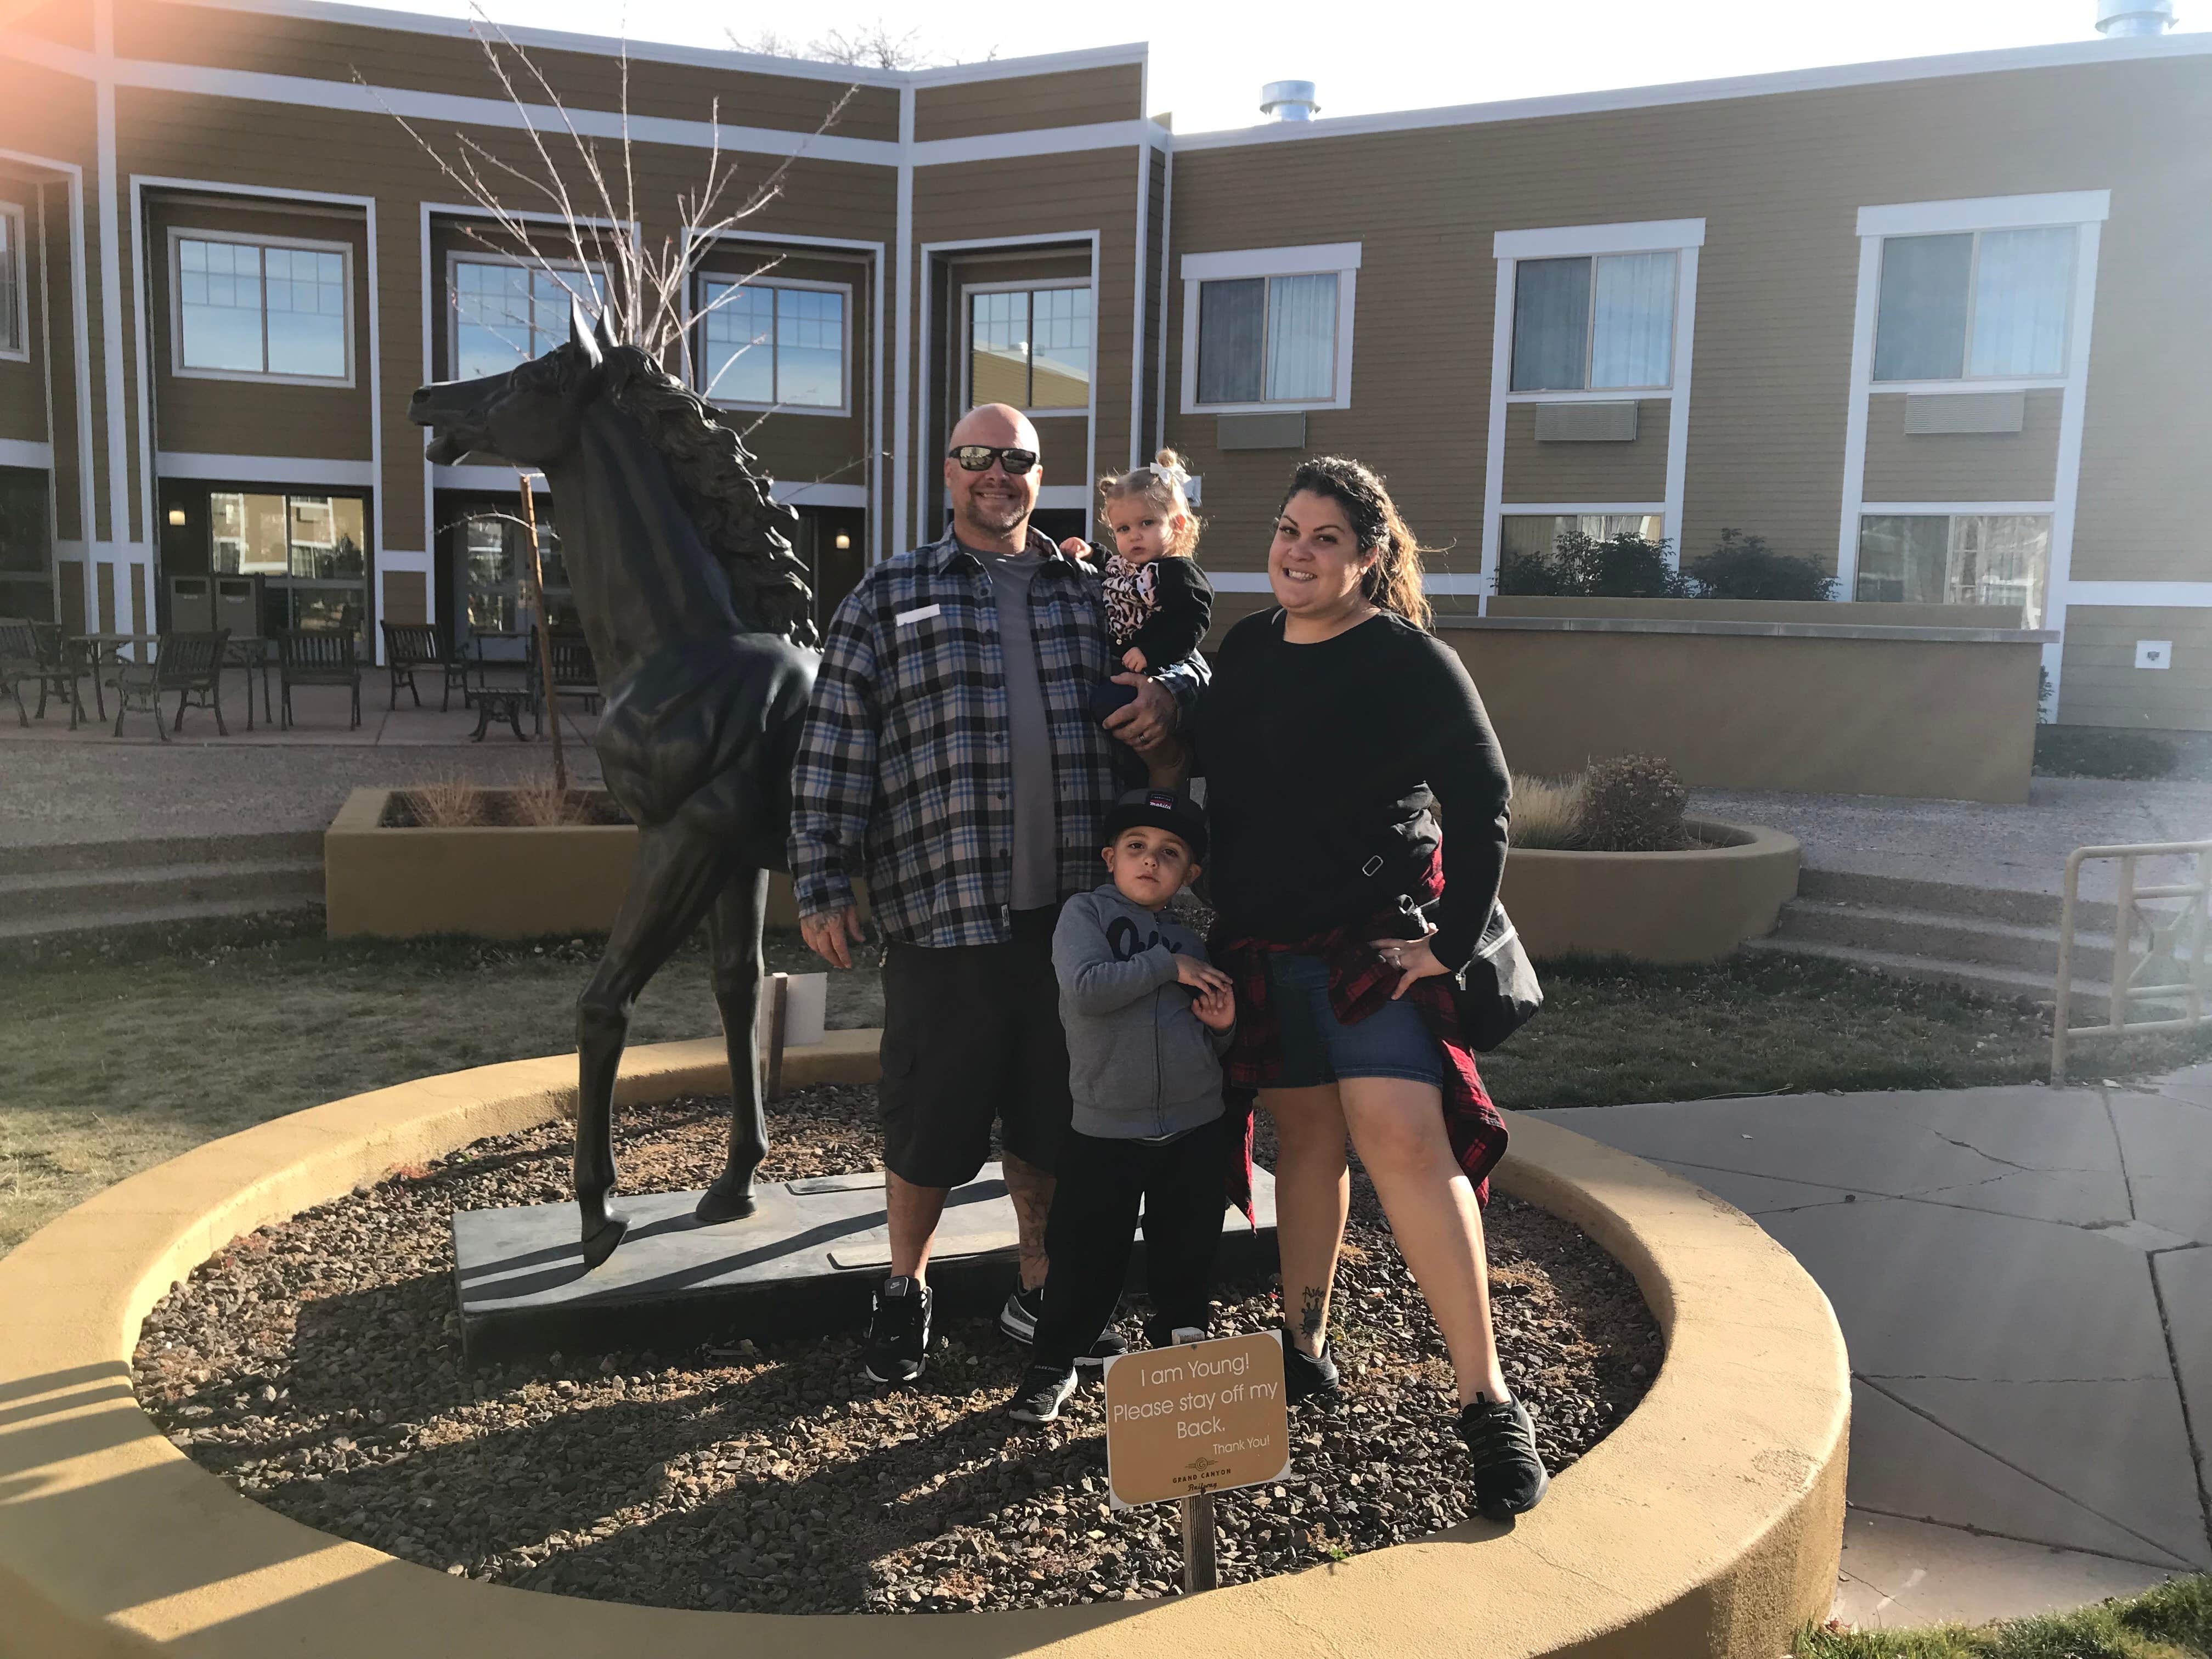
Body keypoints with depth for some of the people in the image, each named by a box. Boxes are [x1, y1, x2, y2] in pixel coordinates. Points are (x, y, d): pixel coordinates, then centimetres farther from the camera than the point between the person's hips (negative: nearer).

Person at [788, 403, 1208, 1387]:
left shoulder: (1095, 596, 13)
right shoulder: (888, 599, 5)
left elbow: (1186, 663, 25)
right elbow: (834, 749, 2)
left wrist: (1172, 689, 0)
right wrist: (822, 887, -4)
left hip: (1075, 912, 3)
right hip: (942, 914, -3)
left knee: (1054, 1119, 13)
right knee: (928, 1120, 6)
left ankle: (1039, 1290, 32)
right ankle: (905, 1291, 29)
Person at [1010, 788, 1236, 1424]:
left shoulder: (1189, 943, 12)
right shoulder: (1085, 913, -2)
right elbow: (1086, 988, -20)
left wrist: (1224, 1026, -2)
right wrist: (1168, 966, -14)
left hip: (1196, 1129, 4)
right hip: (1106, 1130, -4)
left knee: (1186, 1255, 13)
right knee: (1085, 1254, 4)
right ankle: (1055, 1364, 22)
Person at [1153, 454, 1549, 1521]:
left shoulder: (1409, 660, -8)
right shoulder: (1247, 646, 9)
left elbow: (1481, 799, -6)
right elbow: (1202, 763, 23)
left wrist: (1453, 937, -11)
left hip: (1372, 940, -5)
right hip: (1260, 943, 6)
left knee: (1404, 1141, -15)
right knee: (1306, 1137, 13)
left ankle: (1488, 1402, -7)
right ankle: (1306, 1351, 28)